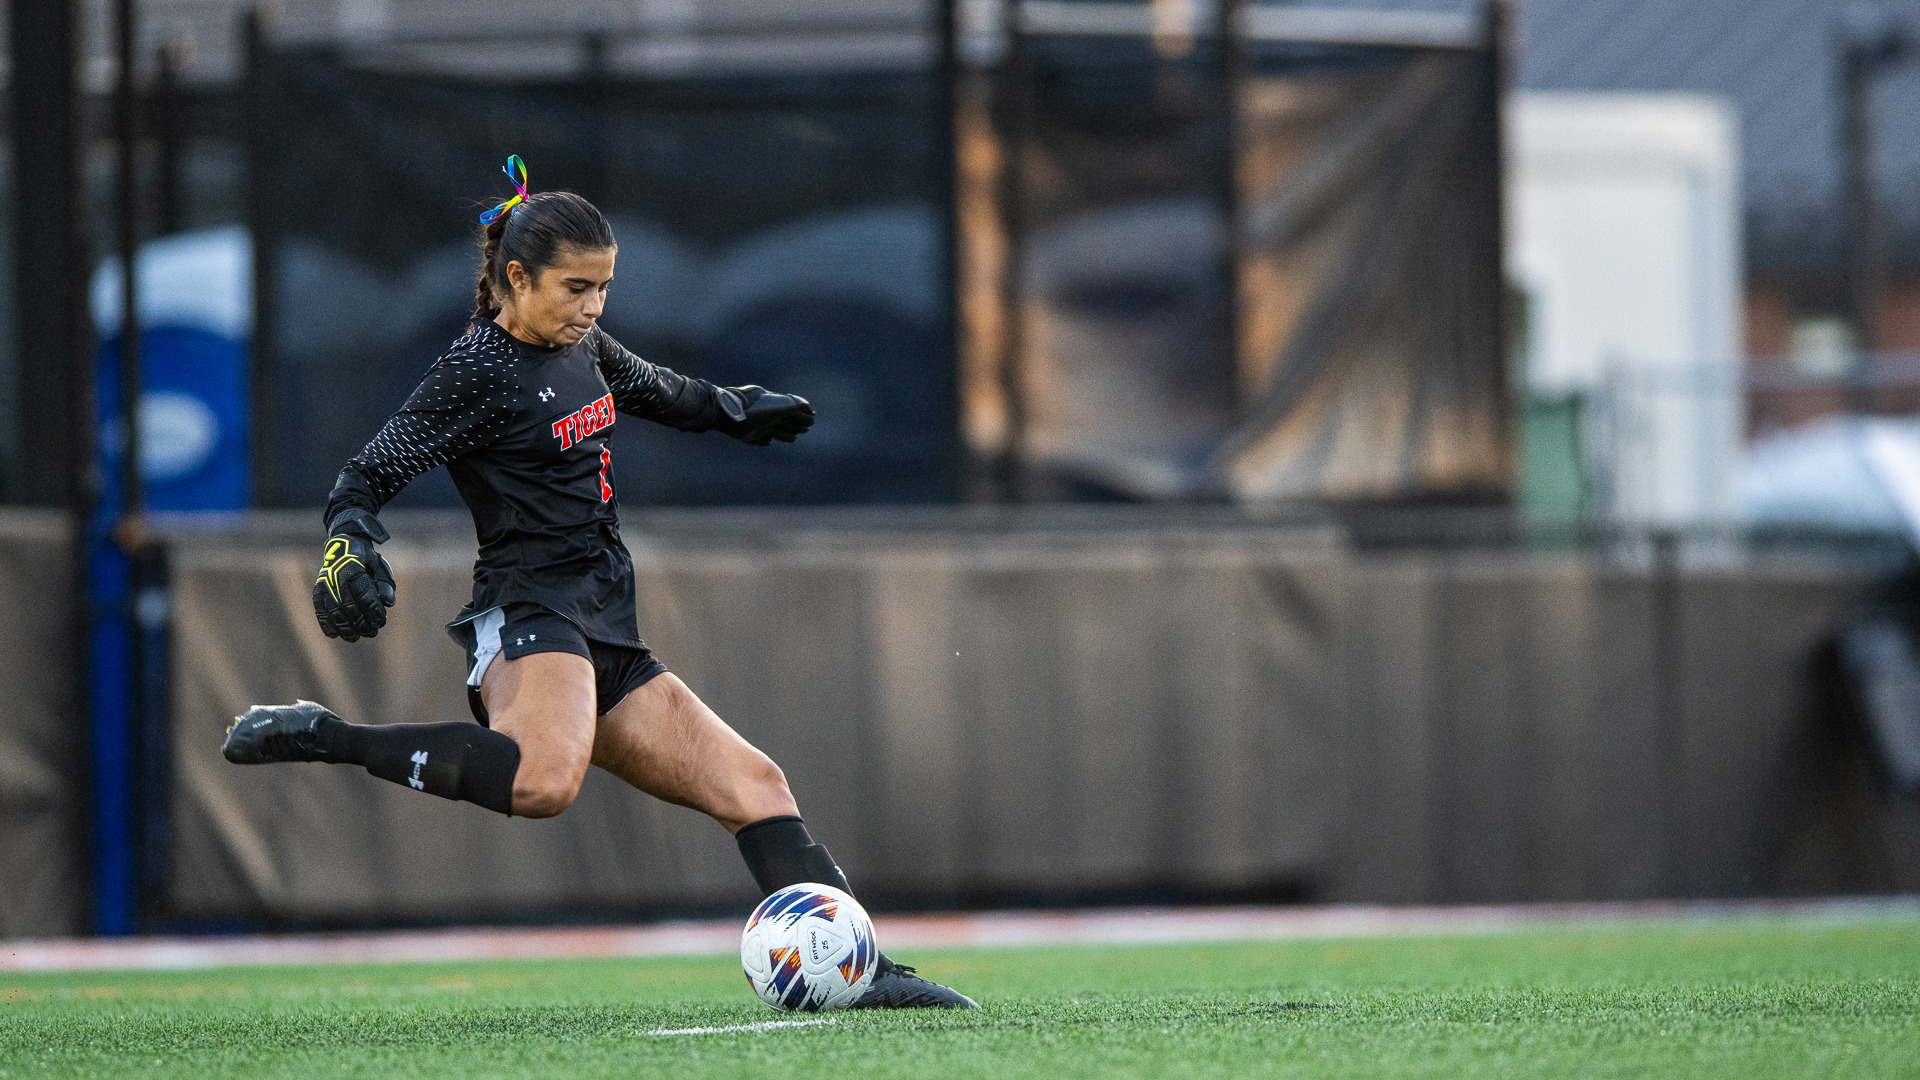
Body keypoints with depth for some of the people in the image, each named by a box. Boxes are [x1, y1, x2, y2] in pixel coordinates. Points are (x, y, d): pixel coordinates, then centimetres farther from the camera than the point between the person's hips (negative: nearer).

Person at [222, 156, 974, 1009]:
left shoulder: (580, 349, 15)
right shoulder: (479, 371, -10)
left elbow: (652, 389, 38)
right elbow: (369, 475, -13)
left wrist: (732, 408, 51)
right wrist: (347, 551, -32)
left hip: (605, 642, 9)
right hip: (528, 619, -9)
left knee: (755, 786, 3)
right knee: (546, 779, -40)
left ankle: (856, 971, 1)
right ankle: (316, 737, -30)